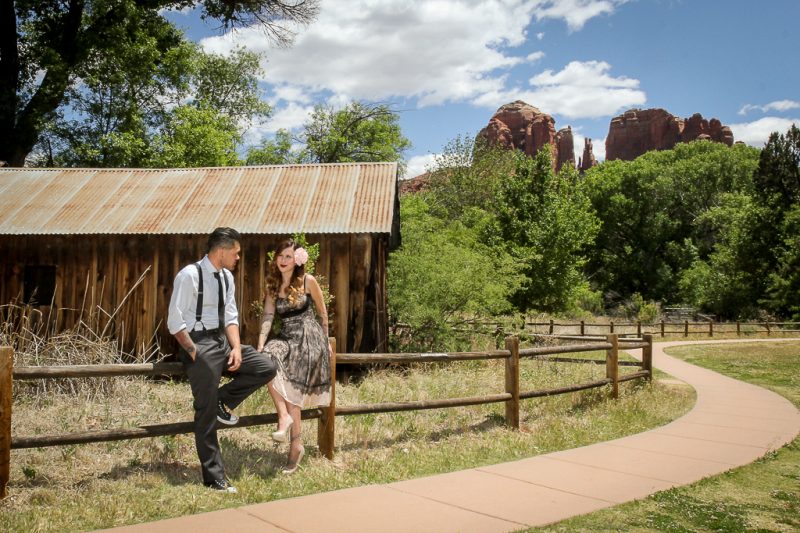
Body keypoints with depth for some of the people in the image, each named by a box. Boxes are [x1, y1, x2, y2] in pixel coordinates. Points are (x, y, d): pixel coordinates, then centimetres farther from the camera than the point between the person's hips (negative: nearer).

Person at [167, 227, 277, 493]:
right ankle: (214, 478, 10)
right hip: (199, 344, -7)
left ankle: (223, 400, 12)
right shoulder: (189, 275, -15)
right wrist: (194, 352, -15)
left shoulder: (226, 277, 8)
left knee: (266, 368, -4)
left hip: (222, 341, 8)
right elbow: (175, 322, -14)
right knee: (206, 414, -1)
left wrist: (236, 348, -2)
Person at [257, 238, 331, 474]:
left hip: (308, 337, -4)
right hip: (286, 337, 5)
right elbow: (268, 315, -2)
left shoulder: (308, 281, -2)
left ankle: (296, 445, -7)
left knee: (290, 386, -15)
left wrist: (325, 341, 15)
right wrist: (260, 345, -15)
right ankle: (284, 416, -20)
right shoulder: (272, 285, 9)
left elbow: (322, 312, 8)